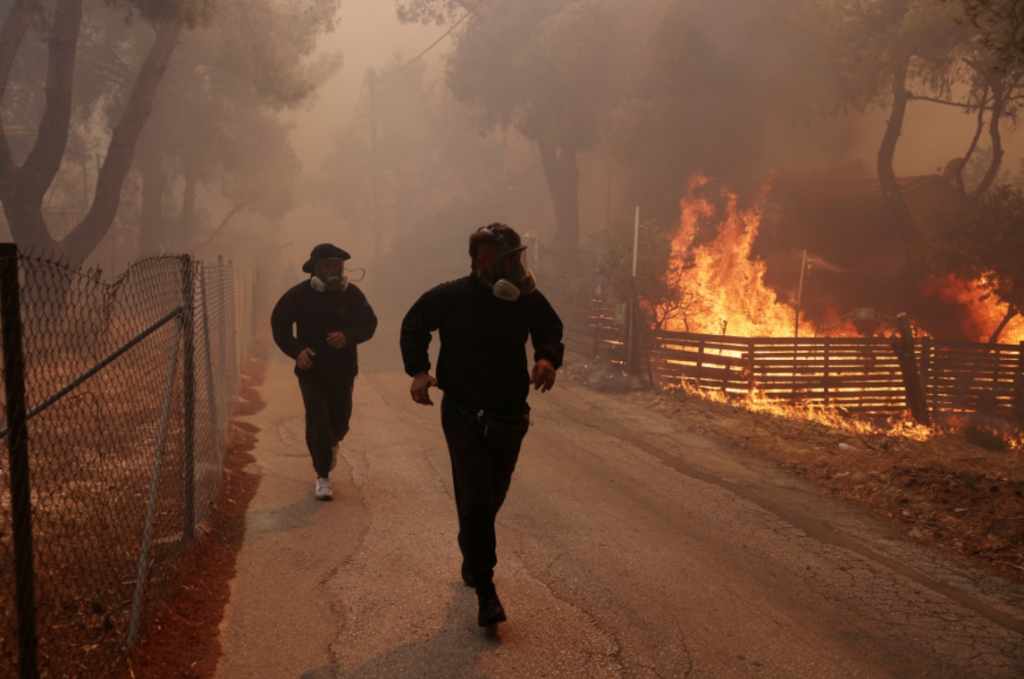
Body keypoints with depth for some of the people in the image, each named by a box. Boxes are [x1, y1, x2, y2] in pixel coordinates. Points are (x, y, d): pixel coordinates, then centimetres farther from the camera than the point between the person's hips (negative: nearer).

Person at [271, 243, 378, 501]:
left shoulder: (352, 294, -4)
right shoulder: (299, 294, -8)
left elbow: (369, 323, -3)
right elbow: (279, 323, -2)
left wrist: (348, 336, -25)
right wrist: (296, 350, -18)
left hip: (343, 371, 2)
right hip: (311, 372, -2)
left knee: (340, 421, 12)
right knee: (317, 423, -8)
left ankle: (332, 443, 51)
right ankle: (322, 476, 5)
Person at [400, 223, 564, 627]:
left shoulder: (527, 299, -4)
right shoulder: (450, 298, -11)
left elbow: (551, 331, 13)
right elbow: (413, 326, 6)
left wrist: (548, 358, -10)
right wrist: (419, 370, -9)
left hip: (510, 417, 4)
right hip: (464, 415, -3)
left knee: (491, 500, 15)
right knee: (476, 501, -11)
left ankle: (473, 560, 41)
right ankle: (485, 589, -2)